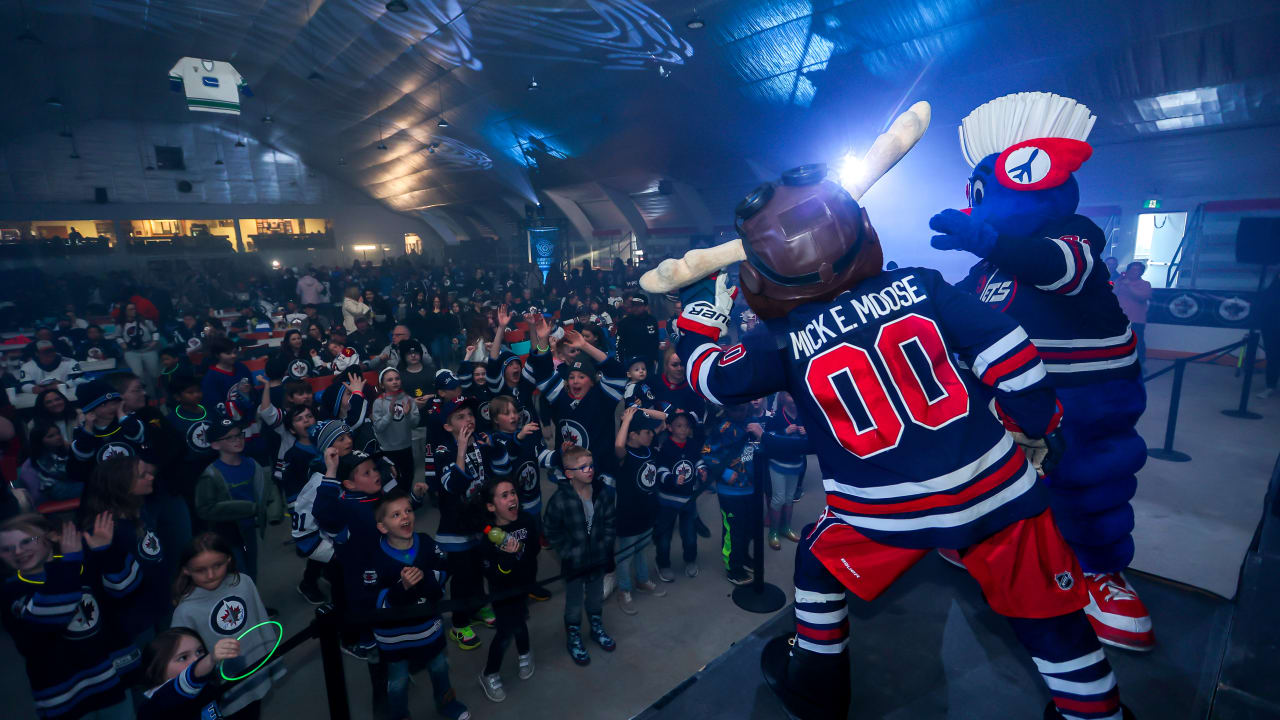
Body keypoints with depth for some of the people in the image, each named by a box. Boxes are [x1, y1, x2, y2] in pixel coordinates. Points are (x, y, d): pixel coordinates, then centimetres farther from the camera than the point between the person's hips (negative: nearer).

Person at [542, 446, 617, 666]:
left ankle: (597, 628, 51)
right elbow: (550, 530, -12)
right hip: (574, 563, -3)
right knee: (574, 604, 16)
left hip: (598, 559, 3)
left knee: (596, 598, 25)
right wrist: (567, 552, -11)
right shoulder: (560, 499, -24)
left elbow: (610, 523, -1)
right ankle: (573, 638, 40)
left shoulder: (604, 492, -14)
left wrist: (605, 546, -5)